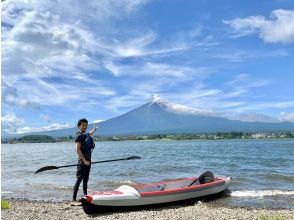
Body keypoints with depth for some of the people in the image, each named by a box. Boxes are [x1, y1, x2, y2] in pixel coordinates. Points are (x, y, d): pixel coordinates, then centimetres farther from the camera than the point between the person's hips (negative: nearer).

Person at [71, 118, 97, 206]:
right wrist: (84, 160, -22)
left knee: (86, 180, 14)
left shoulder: (86, 135, 14)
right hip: (82, 161, -9)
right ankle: (73, 200, -10)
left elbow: (90, 134, 41)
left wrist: (94, 128, 60)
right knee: (79, 179, -10)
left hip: (88, 161, 9)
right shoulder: (79, 136, -10)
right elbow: (78, 149, -18)